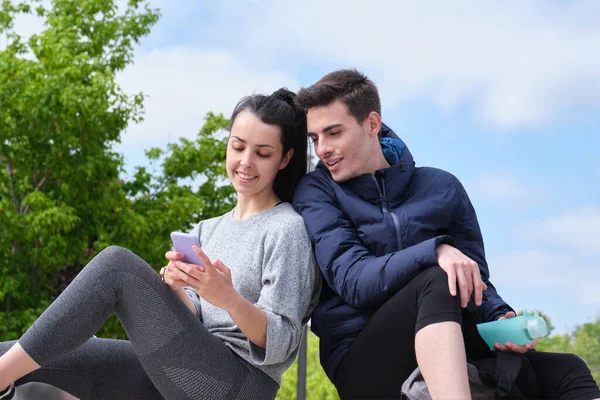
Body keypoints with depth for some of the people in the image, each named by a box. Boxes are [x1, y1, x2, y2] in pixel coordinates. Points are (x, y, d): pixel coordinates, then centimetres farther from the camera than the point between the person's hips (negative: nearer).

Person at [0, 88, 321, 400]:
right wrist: (172, 288, -11)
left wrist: (230, 300, -28)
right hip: (191, 372, 7)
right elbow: (190, 324, 10)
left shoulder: (288, 228, -2)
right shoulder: (206, 230, 19)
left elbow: (279, 345, -10)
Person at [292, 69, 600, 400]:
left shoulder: (442, 188, 10)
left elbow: (474, 280, 11)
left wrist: (500, 317, -12)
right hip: (361, 365, -4)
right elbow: (352, 280, -13)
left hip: (447, 359, 4)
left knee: (564, 371, -16)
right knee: (438, 281, -32)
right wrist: (435, 251, -28)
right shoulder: (317, 192, 1)